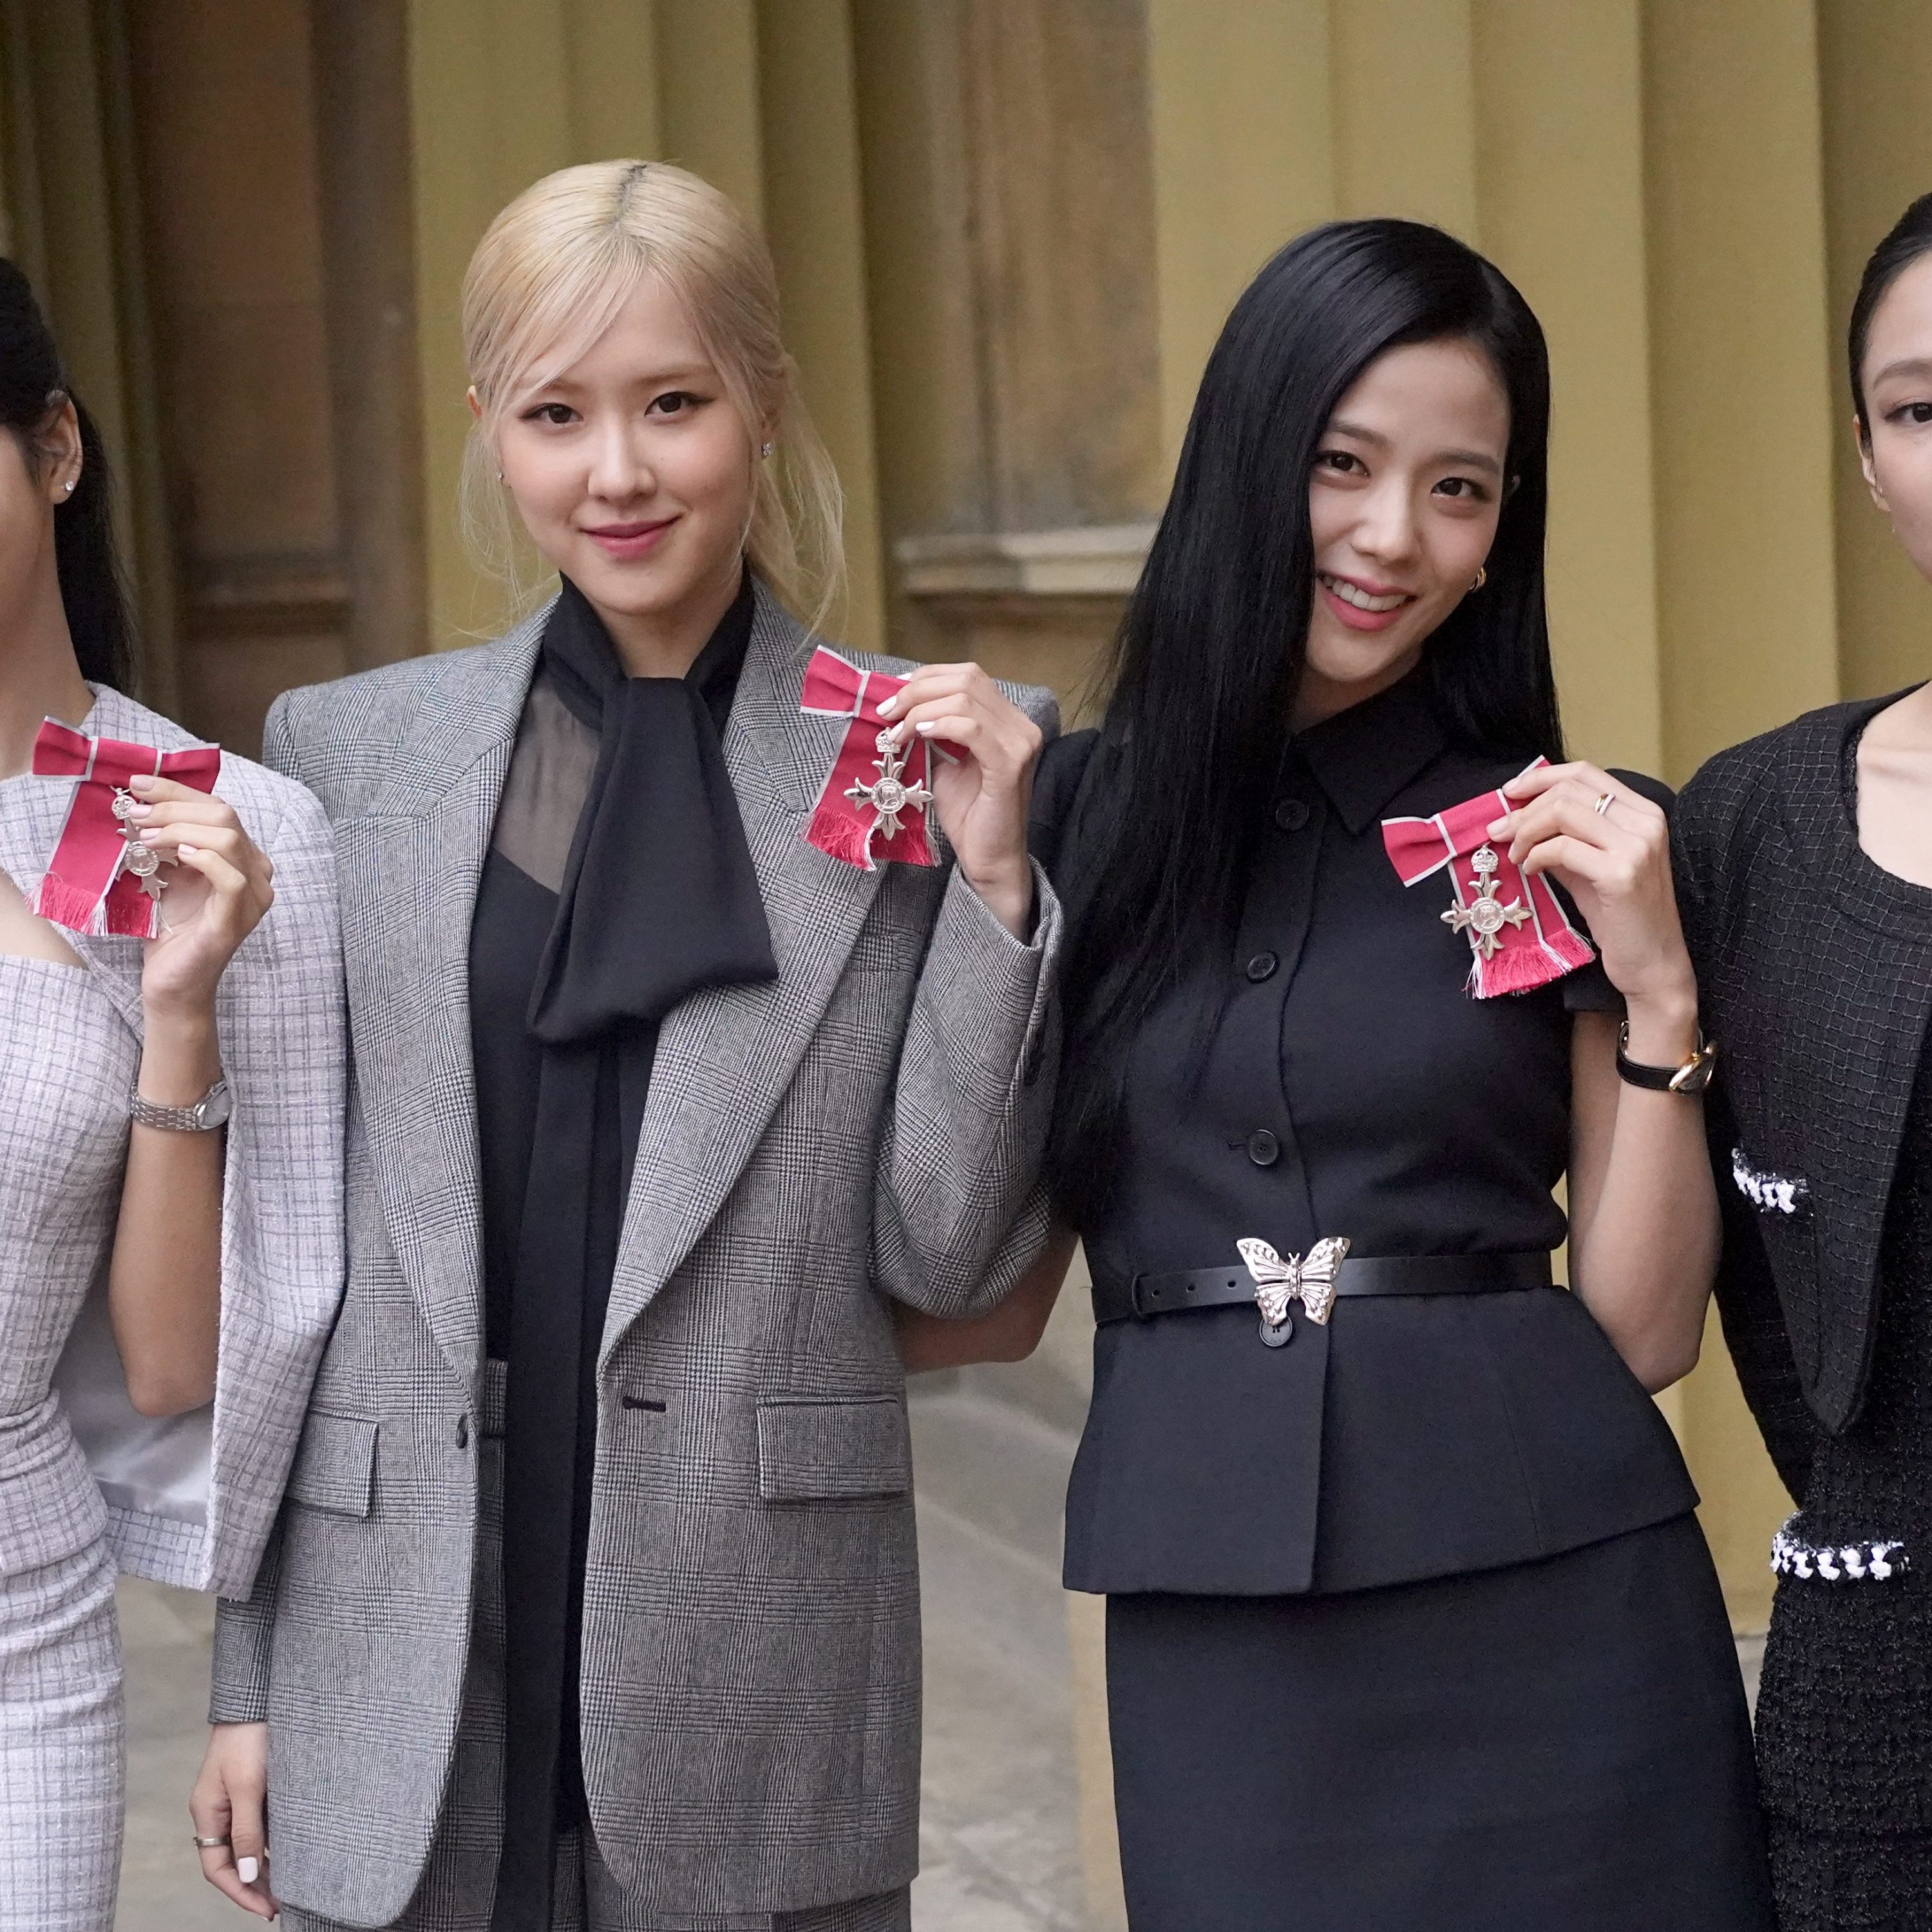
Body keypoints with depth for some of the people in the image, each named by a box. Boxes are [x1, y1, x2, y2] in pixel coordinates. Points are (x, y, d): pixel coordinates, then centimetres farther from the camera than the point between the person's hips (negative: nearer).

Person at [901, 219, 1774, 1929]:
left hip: (1551, 1609, 0)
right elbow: (984, 1305, 4)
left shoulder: (1569, 842, 2)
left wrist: (1656, 987, -11)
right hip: (1212, 1645, 1)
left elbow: (1646, 1328, 1)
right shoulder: (1078, 819, 3)